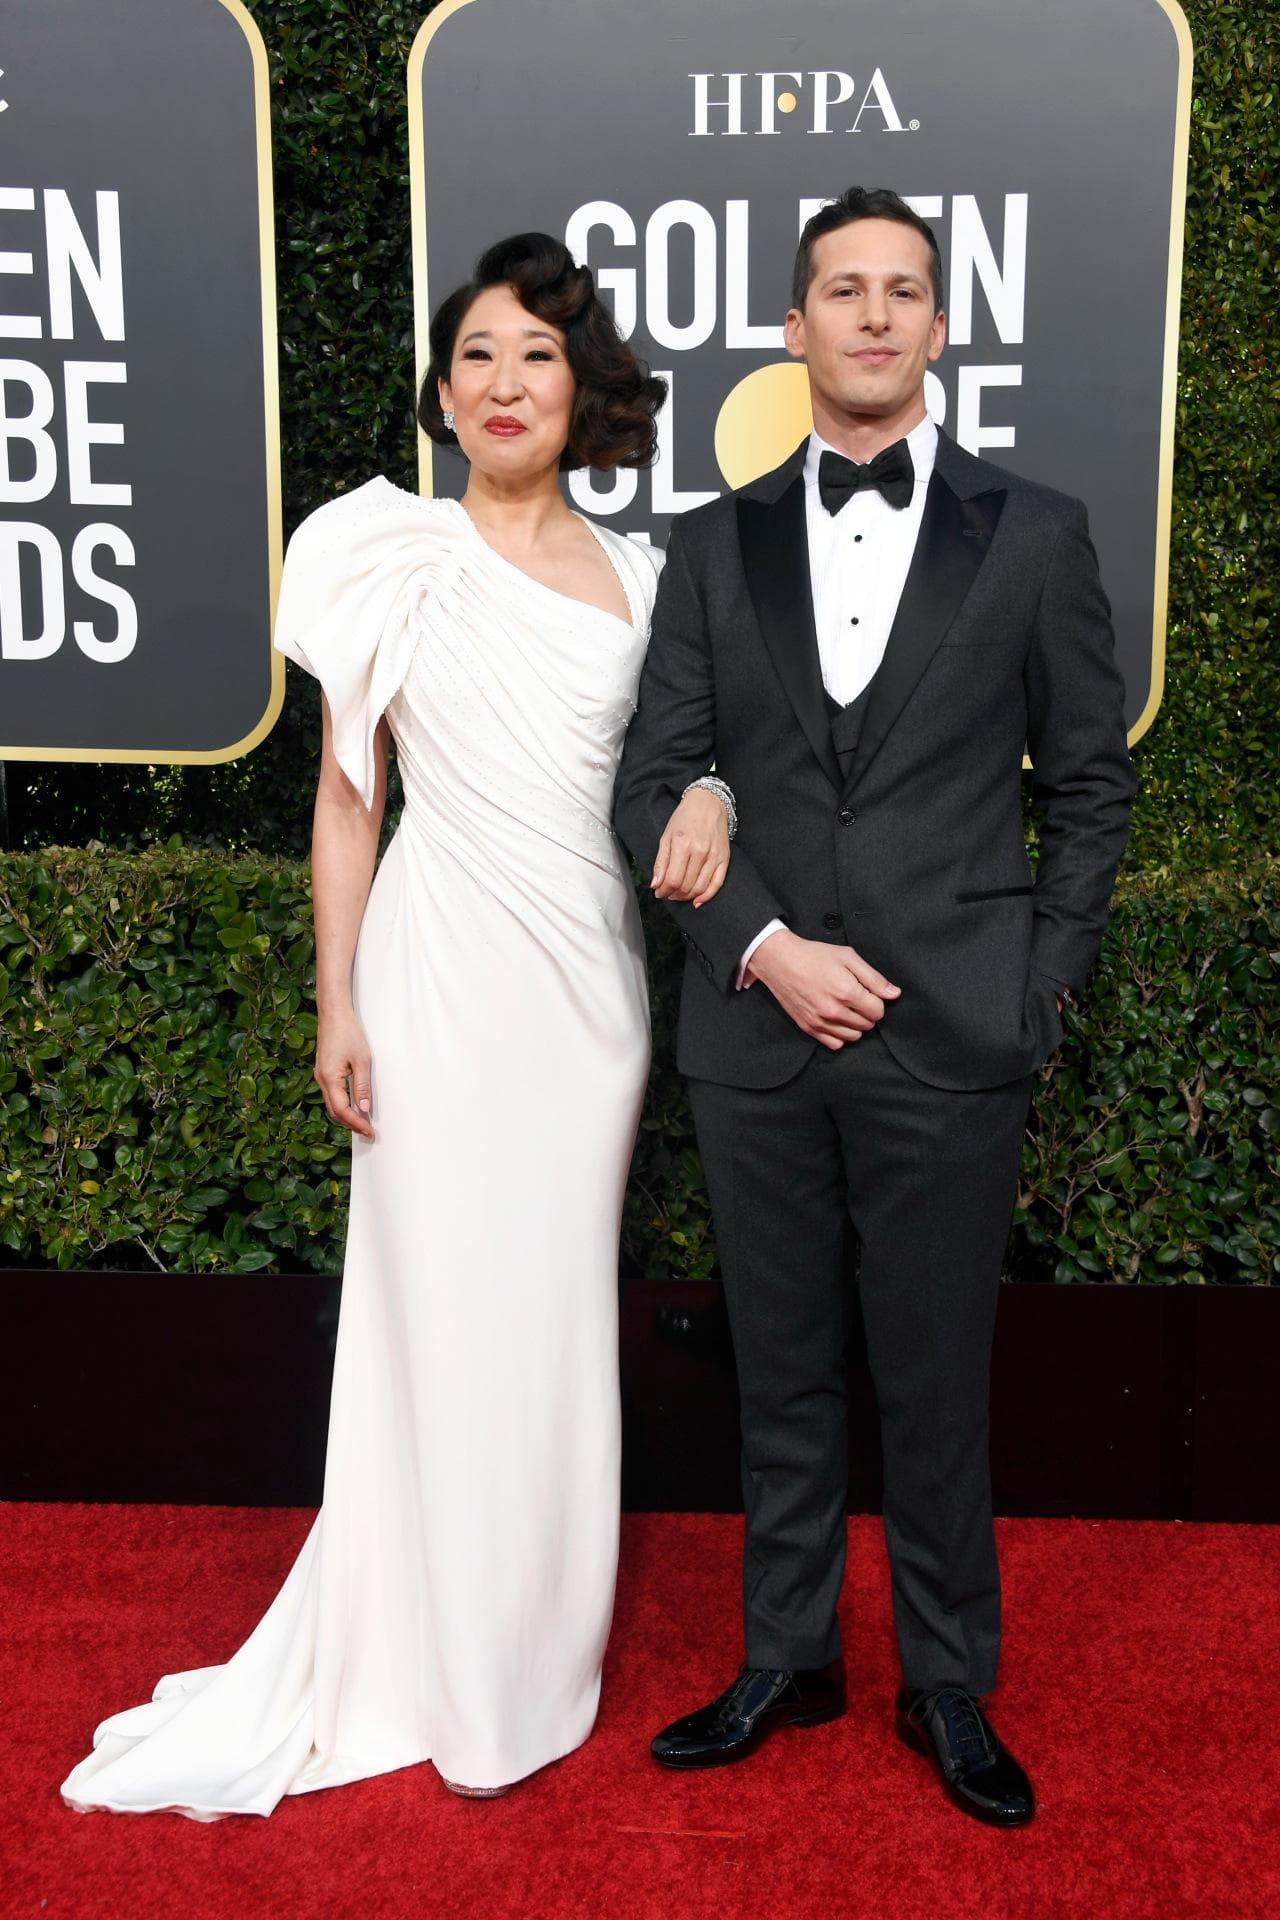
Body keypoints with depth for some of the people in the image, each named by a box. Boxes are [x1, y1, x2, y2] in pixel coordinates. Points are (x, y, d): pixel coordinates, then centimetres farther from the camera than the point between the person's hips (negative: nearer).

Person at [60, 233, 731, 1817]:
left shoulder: (636, 576, 8)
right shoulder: (396, 558, -1)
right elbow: (346, 799, 0)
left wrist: (709, 795, -7)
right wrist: (338, 1006, -4)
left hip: (591, 979, 3)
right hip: (446, 978, -3)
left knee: (563, 1315, 12)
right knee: (449, 1314, 3)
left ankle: (546, 1641, 31)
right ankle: (450, 1671, 23)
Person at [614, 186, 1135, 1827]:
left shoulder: (1034, 535, 3)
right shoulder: (716, 544, 7)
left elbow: (1089, 781, 5)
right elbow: (655, 781, 4)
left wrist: (1039, 984, -3)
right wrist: (764, 946, -9)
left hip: (949, 1040, -2)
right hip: (757, 1034, 2)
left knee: (937, 1386, 9)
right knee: (781, 1376, 14)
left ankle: (948, 1687, 29)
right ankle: (786, 1661, 32)